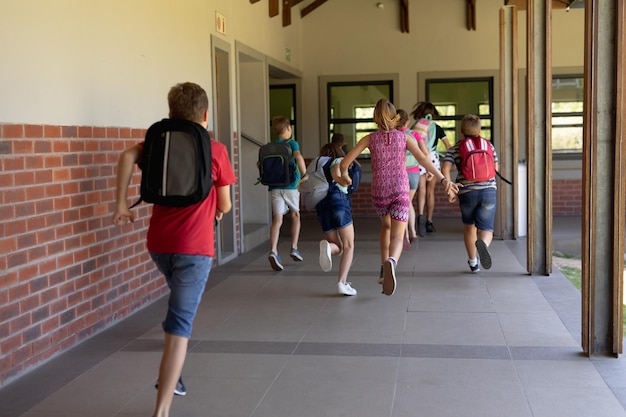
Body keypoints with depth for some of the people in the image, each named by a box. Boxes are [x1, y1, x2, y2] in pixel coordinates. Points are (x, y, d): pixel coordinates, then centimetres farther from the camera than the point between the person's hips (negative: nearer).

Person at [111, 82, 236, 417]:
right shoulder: (215, 151, -2)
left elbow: (128, 156, -12)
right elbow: (225, 205, 3)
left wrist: (121, 203, -8)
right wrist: (216, 211, 26)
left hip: (159, 243, 5)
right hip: (194, 247, -5)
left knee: (180, 307, 30)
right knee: (180, 326, -6)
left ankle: (170, 375, 29)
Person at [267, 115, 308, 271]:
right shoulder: (292, 144, -1)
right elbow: (298, 157, -20)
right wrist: (305, 175, -16)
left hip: (274, 187, 2)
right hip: (291, 186, -2)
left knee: (277, 220, -4)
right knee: (295, 216, 20)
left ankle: (273, 251, -23)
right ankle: (294, 248, 20)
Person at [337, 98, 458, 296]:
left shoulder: (370, 138, 3)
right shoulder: (404, 137, 3)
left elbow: (344, 163, -1)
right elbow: (423, 159, -11)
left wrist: (344, 176, 19)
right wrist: (443, 179, -15)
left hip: (379, 193, 2)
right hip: (400, 192, -2)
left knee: (386, 225, 30)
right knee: (397, 237, -7)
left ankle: (385, 269, 23)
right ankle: (391, 262, -42)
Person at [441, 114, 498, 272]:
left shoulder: (454, 149, 2)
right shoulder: (488, 145, 8)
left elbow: (445, 170, -12)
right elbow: (496, 169, 14)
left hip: (466, 193, 0)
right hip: (488, 191, 0)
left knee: (469, 226, 23)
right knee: (486, 229, 0)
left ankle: (473, 262, 31)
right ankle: (483, 243, -37)